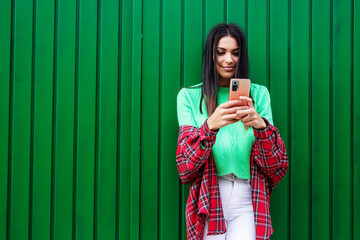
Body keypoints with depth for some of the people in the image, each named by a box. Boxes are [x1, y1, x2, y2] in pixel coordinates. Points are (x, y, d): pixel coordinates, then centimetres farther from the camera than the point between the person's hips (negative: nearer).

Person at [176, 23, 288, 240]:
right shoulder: (189, 96, 6)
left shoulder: (259, 94, 9)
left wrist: (260, 125, -18)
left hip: (247, 201, 0)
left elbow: (278, 166, 1)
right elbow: (185, 165, -5)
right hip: (208, 203, 0)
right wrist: (210, 126, -22)